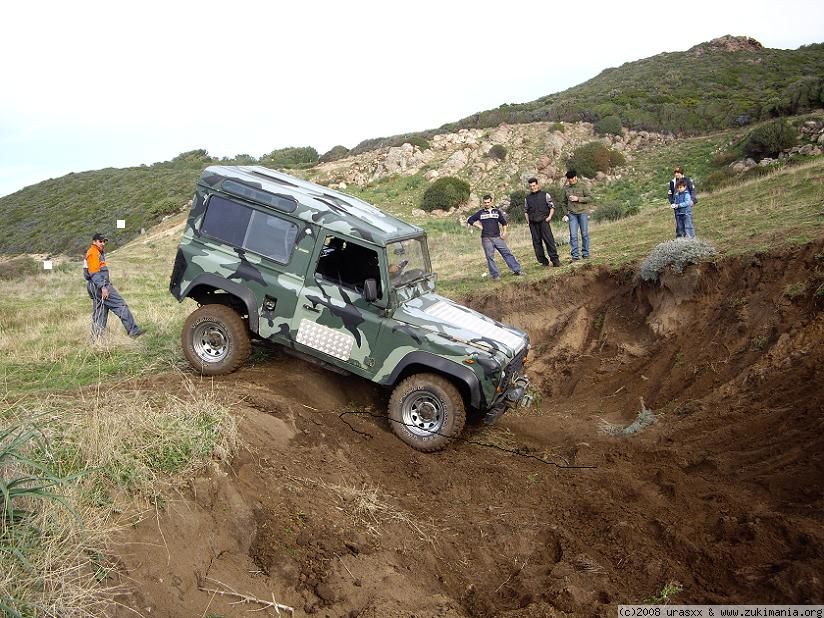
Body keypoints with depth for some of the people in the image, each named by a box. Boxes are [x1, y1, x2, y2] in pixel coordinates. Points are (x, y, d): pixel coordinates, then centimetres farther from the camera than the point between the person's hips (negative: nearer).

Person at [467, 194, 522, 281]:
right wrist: (478, 226, 1)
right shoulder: (480, 213, 7)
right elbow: (470, 220, 12)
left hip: (497, 237, 1)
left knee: (507, 253, -1)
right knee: (490, 257, -3)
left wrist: (504, 232, 7)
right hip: (486, 239, -1)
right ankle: (495, 275, 2)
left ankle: (517, 270, 2)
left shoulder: (497, 212, 10)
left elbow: (504, 222, 18)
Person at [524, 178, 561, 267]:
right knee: (537, 242, 2)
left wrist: (549, 217, -6)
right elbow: (526, 211, 20)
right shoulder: (527, 198, 14)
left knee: (549, 240, -10)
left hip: (543, 221, -3)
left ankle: (555, 260, -8)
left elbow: (552, 207, 8)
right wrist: (528, 220, 6)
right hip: (533, 223, 3)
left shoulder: (545, 195, 7)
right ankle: (543, 261, 9)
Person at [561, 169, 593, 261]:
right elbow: (565, 202, 19)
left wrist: (578, 199, -13)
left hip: (583, 212, -2)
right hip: (572, 214, 2)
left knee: (584, 234, 1)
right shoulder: (566, 188, 11)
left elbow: (590, 198, -3)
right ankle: (575, 255, -1)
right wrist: (565, 214, 11)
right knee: (573, 235, -4)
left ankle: (585, 254, 9)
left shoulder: (583, 186, 1)